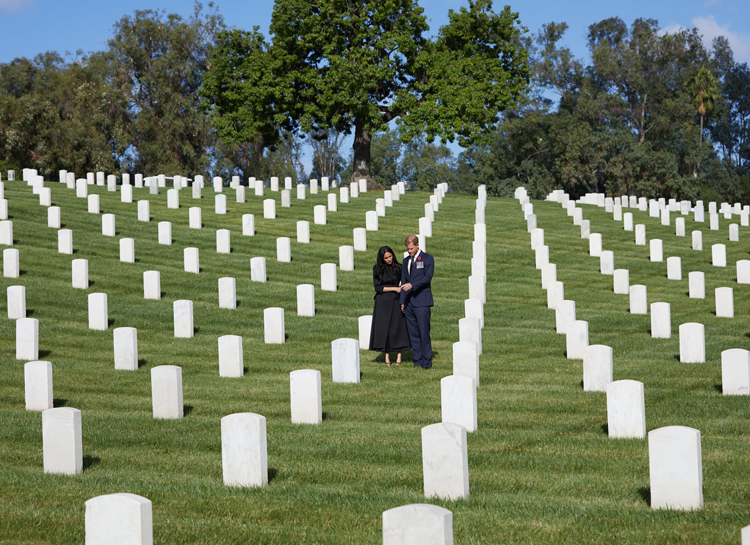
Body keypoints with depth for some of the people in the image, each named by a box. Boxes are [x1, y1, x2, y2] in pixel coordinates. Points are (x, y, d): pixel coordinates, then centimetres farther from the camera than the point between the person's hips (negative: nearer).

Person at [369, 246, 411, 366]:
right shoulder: (377, 269, 1)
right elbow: (377, 287, -4)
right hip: (383, 302, 0)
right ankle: (387, 358, 4)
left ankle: (399, 357, 5)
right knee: (384, 328, -1)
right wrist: (394, 288, -11)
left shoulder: (399, 268, 1)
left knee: (398, 328, -2)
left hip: (396, 302, 0)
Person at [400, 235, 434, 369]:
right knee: (413, 333, 5)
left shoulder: (427, 259, 1)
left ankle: (427, 362, -2)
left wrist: (412, 285, -23)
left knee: (424, 332, -7)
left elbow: (428, 277, -12)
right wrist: (402, 301, 12)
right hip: (409, 303, 6)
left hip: (422, 302, -6)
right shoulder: (406, 261, 18)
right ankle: (418, 360, 10)